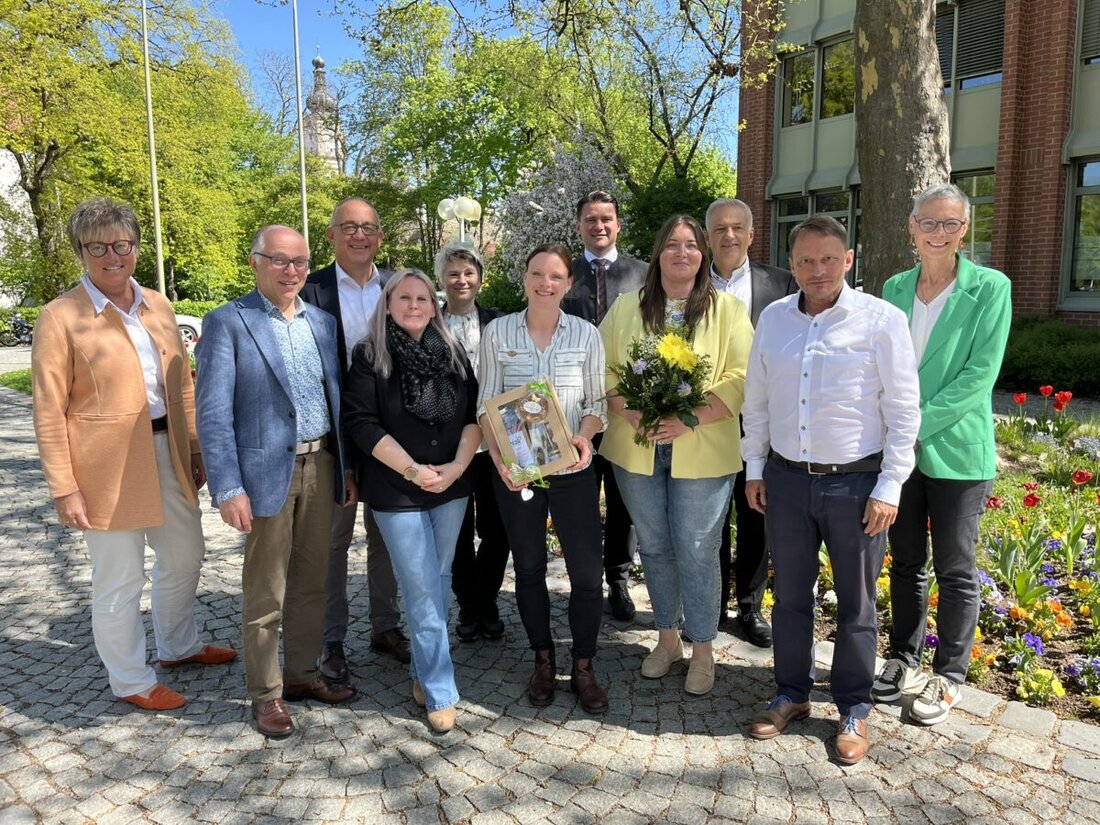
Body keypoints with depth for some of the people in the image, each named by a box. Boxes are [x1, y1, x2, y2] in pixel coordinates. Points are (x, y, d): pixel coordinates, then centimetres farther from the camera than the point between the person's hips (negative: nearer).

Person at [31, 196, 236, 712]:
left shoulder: (158, 306, 7)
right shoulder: (60, 317, -9)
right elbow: (49, 413, -11)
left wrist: (196, 449, 10)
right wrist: (64, 488, -14)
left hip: (168, 453, 6)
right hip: (108, 464, -6)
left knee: (184, 556, 21)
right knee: (119, 581, 6)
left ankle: (179, 646, 44)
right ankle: (131, 681, 27)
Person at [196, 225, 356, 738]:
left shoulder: (323, 322, 10)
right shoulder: (226, 323, -6)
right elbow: (213, 412, -11)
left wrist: (346, 466, 10)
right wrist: (228, 488, -16)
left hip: (321, 465, 5)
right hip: (266, 470, -5)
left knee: (311, 581, 15)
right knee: (265, 592, 7)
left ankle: (302, 673, 33)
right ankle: (265, 695, 23)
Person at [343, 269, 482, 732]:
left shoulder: (452, 352, 6)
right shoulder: (370, 355, -5)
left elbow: (475, 411, 5)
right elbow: (360, 422, -11)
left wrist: (458, 464, -8)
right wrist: (413, 470, -14)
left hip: (452, 485, 4)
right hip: (397, 491, -4)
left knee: (439, 580, 13)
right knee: (422, 590, -1)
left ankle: (422, 670, 33)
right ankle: (440, 693, 10)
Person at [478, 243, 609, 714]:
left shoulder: (585, 334, 1)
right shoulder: (497, 332, 0)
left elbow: (596, 402, 5)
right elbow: (487, 405, 2)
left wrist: (585, 436, -15)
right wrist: (497, 456, -12)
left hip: (572, 468, 0)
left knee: (586, 572, 0)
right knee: (528, 568, 13)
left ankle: (584, 668, 21)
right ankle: (543, 661, 32)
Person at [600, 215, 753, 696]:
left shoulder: (727, 309, 0)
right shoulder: (627, 308, 8)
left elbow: (742, 379, -8)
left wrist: (690, 418, -19)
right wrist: (629, 412, -13)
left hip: (702, 453, -3)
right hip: (636, 450, 3)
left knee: (697, 551, 2)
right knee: (654, 546, 14)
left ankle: (702, 650, 20)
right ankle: (667, 638, 31)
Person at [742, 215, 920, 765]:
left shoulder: (881, 319, -8)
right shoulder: (773, 318, 4)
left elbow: (903, 410, -7)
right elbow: (756, 400, 11)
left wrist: (889, 487, -9)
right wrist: (754, 468, 10)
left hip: (856, 482, -3)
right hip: (786, 478, 4)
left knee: (855, 602, 10)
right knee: (790, 595, 15)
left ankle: (854, 710, 29)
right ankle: (791, 694, 34)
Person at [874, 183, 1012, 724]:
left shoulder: (990, 288, -6)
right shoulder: (895, 288, 7)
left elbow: (980, 375, -13)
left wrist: (919, 425, -17)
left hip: (956, 450, -4)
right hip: (899, 450, 4)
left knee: (955, 571, 7)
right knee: (905, 563, 14)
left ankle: (948, 678, 23)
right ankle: (904, 661, 31)